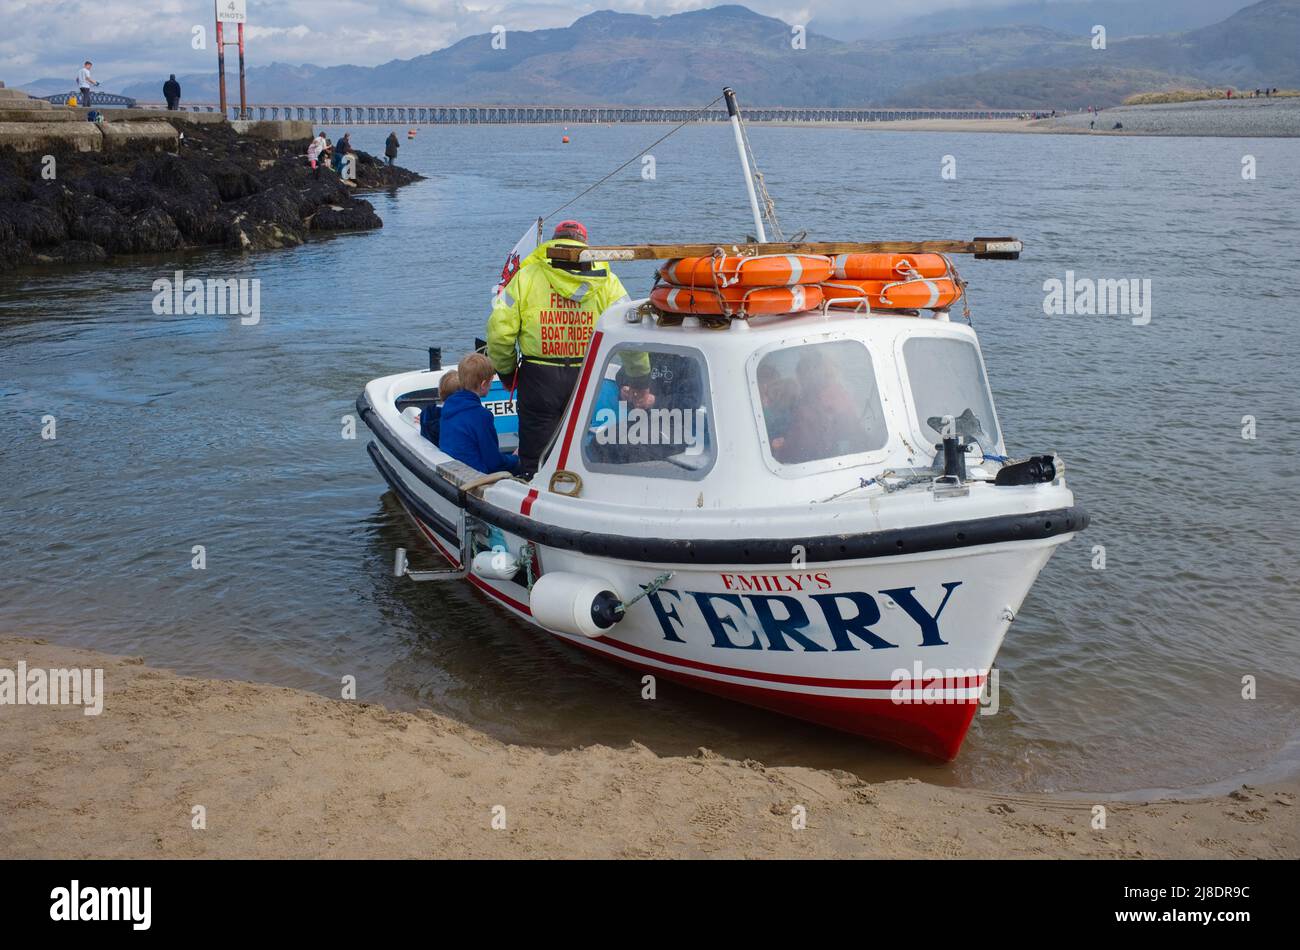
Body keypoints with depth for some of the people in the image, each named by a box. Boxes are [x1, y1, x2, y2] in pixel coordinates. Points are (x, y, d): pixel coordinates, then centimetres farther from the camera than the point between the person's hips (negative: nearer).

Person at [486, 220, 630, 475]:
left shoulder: (526, 275, 1)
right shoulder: (605, 280, 3)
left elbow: (499, 331, -4)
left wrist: (507, 372, 12)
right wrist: (641, 377, 9)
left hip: (538, 380, -1)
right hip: (588, 380, 1)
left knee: (533, 464, 9)